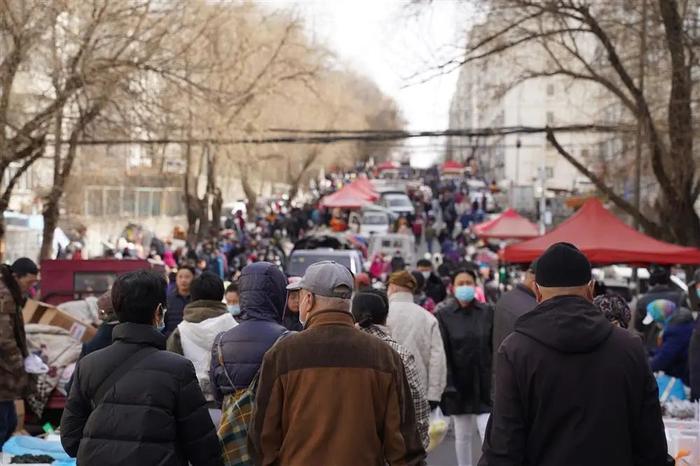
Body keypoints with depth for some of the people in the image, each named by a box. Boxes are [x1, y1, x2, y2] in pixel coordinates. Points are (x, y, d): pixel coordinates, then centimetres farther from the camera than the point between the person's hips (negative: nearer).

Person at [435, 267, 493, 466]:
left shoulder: (487, 312, 0)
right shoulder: (443, 314, -3)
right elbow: (441, 353, -6)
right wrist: (448, 385, -12)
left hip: (484, 382, 0)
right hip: (459, 383, 0)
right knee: (462, 435, 13)